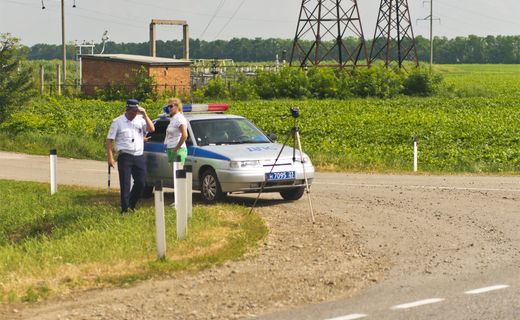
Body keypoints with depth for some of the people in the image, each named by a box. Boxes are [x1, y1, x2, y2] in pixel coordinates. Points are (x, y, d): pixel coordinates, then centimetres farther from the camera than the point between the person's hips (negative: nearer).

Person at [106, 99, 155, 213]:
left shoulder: (140, 120, 9)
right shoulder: (118, 122, -1)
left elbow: (152, 129, -5)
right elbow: (109, 140, -2)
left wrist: (145, 115, -10)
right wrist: (110, 157, -11)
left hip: (139, 156, 4)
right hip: (125, 156, -4)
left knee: (140, 183, 5)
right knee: (125, 184, -5)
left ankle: (131, 205, 24)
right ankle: (125, 208, -1)